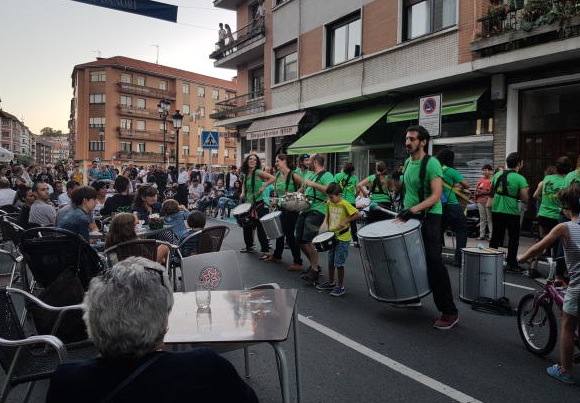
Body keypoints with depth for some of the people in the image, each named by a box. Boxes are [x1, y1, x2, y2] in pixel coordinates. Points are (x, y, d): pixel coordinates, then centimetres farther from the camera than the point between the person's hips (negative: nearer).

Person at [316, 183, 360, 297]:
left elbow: (358, 214, -19)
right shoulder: (329, 203, 4)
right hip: (332, 236, 7)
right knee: (330, 261, 16)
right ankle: (331, 283, 32)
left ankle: (341, 287, 9)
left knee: (339, 263, -4)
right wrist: (328, 229, 7)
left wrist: (345, 221, -22)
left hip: (343, 238, -7)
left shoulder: (345, 204, -15)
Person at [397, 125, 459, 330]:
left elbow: (436, 196, -21)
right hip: (409, 216, 8)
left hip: (428, 218, -8)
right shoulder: (408, 162, 10)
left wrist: (413, 210, -28)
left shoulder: (431, 163, -14)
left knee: (433, 262, -11)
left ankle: (449, 312, -3)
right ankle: (412, 297, 33)